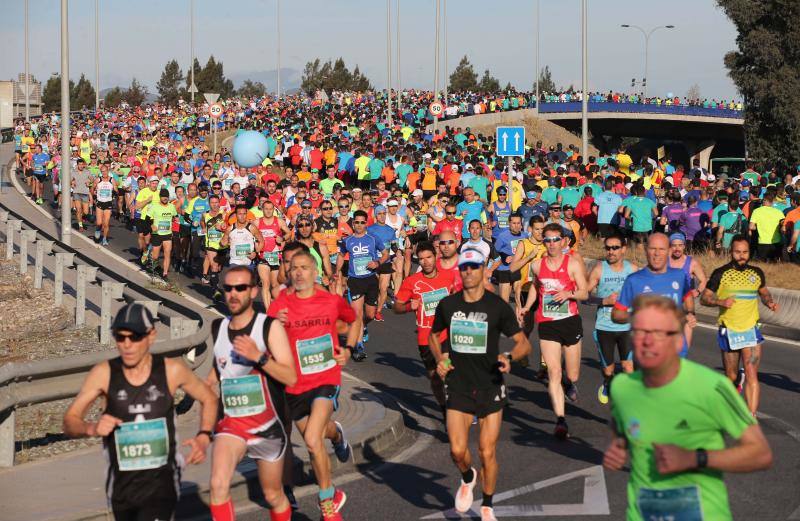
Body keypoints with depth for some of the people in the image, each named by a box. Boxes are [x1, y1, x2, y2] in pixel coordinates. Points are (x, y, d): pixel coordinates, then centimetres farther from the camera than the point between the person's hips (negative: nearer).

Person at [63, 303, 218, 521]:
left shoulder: (172, 370, -7)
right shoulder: (103, 374, -7)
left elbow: (208, 399, 10)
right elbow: (70, 421, -1)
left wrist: (203, 437, -5)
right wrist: (92, 428, -23)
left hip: (161, 482, -3)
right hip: (121, 484, 3)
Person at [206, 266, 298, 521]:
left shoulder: (270, 327, -9)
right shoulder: (217, 328, 3)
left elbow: (290, 377, -18)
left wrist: (259, 356, -30)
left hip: (268, 423, -2)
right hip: (230, 422, 2)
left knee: (273, 496, 14)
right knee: (218, 485, -24)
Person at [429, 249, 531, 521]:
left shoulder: (498, 306, -9)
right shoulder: (447, 304, -1)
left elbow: (523, 343, -5)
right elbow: (434, 334, 18)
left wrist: (509, 357, -26)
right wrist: (439, 359, 0)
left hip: (490, 386, -1)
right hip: (458, 386, 1)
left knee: (488, 452, 2)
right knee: (458, 450, -7)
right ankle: (468, 478, 28)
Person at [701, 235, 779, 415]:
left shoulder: (757, 273, 5)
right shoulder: (721, 274, -5)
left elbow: (763, 292, 23)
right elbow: (704, 298, -1)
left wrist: (769, 302, 1)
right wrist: (721, 302, -20)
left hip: (751, 330, 1)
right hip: (728, 331, -1)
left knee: (751, 374, -12)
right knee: (731, 376, 10)